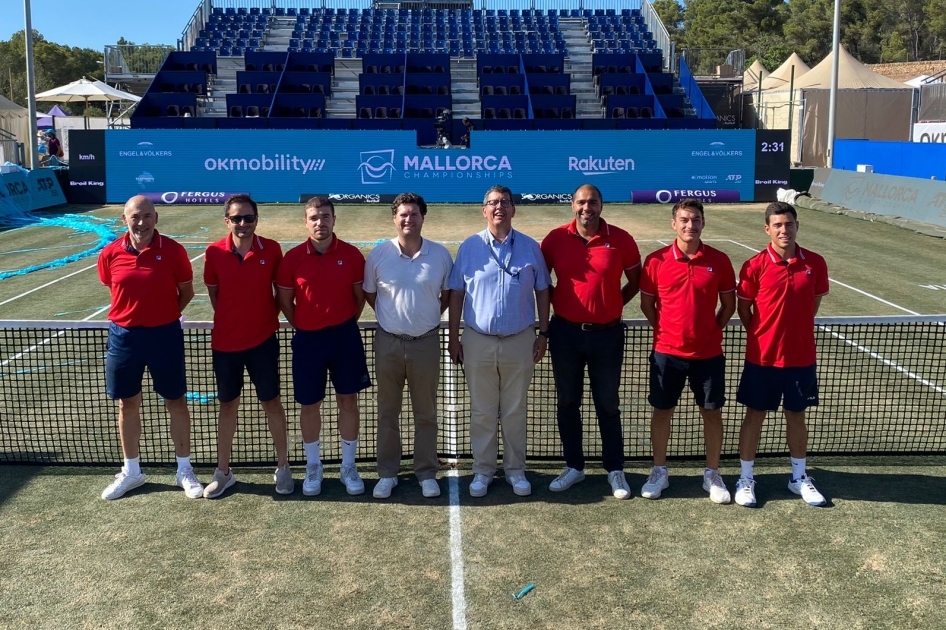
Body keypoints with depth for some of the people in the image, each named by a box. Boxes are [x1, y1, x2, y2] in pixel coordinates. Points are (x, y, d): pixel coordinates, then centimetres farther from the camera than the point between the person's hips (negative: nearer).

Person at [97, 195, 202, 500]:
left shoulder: (173, 251, -10)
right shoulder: (110, 254, -4)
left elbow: (187, 291, 2)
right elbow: (114, 291, 13)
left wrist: (164, 316, 3)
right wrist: (133, 315, 8)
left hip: (165, 335, -2)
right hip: (123, 335, 2)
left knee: (176, 403, 7)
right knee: (127, 404, 13)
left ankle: (184, 470, 22)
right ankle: (131, 471, 30)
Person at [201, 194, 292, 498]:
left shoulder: (272, 250, -8)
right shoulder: (214, 252, -7)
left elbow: (281, 290, 5)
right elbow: (213, 293, 7)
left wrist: (269, 317, 1)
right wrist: (232, 320, 6)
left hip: (263, 341, -1)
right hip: (225, 343, 1)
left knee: (272, 402, 9)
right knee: (228, 405, 13)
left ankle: (283, 467, 24)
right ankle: (223, 471, 26)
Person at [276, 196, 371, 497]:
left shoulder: (351, 254, -5)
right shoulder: (293, 257, -6)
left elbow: (360, 296, 6)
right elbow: (284, 301, 3)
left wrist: (345, 325, 5)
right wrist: (303, 327, 4)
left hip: (345, 336, 0)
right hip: (307, 339, 0)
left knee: (348, 400, 9)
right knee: (310, 404, 9)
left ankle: (349, 467, 24)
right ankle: (313, 467, 27)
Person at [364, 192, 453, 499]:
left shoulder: (441, 254, -3)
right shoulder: (379, 254, -5)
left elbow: (448, 293, 10)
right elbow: (369, 293, 8)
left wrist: (430, 315, 3)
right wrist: (391, 315, 6)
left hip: (426, 343, 0)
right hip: (388, 343, 0)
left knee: (426, 413, 10)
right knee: (387, 412, 10)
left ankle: (427, 473, 22)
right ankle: (387, 473, 23)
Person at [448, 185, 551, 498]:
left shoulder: (530, 248, 1)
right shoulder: (469, 247, 0)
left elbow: (542, 292, 6)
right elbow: (456, 294, 3)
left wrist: (543, 334, 3)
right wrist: (453, 337, 0)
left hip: (520, 341, 0)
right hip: (478, 342, 0)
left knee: (515, 411, 11)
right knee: (482, 412, 9)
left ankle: (515, 469, 25)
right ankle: (483, 470, 22)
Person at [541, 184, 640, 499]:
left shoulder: (620, 239, -6)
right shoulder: (556, 238, -4)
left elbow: (635, 281, 7)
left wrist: (611, 306, 4)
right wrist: (555, 304, 2)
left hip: (606, 334, -1)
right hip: (565, 333, 1)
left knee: (608, 405, 10)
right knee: (568, 403, 12)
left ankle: (615, 470, 23)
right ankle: (574, 466, 27)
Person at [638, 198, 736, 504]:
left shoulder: (719, 260, -2)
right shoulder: (656, 260, -4)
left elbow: (728, 305, 7)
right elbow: (647, 303, 6)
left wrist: (711, 331, 0)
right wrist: (664, 331, 0)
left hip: (709, 353, 1)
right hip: (667, 352, 0)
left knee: (712, 412, 9)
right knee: (662, 410, 9)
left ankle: (712, 474, 25)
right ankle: (659, 471, 26)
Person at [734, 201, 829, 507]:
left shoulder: (815, 263, -3)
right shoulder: (755, 266, -10)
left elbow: (814, 303, 11)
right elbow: (743, 309, 0)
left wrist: (796, 330, 8)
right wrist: (762, 336, 1)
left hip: (801, 357, 2)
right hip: (762, 358, -2)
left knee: (796, 415, 16)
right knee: (755, 415, 8)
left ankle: (799, 476, 33)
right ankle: (746, 478, 21)